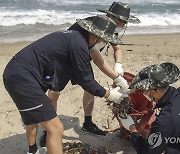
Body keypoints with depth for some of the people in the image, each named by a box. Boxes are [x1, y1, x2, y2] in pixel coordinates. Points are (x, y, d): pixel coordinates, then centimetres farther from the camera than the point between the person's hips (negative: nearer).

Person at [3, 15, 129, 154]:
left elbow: (79, 75, 21)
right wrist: (108, 95, 6)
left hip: (16, 73, 11)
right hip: (23, 78, -11)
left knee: (33, 116, 34)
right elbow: (84, 80, -9)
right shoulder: (79, 44, -16)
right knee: (56, 129, -8)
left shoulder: (74, 36, 14)